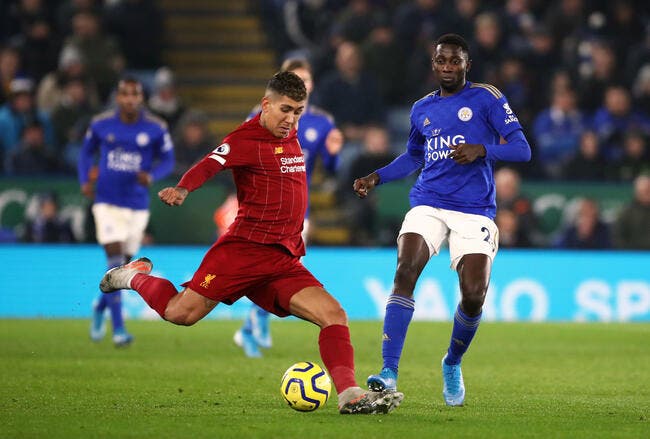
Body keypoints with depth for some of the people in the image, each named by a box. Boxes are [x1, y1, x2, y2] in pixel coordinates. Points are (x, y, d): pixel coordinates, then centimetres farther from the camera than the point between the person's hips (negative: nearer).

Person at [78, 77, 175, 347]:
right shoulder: (100, 125, -2)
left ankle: (100, 307, 41)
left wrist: (151, 176, -17)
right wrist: (85, 181, -3)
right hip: (107, 202, -2)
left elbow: (167, 160, 3)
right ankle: (118, 329, -11)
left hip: (138, 205, 2)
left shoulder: (155, 129, -4)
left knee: (125, 265, 11)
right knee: (115, 261, -14)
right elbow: (86, 152, 13)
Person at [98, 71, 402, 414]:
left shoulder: (290, 137, 17)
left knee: (333, 315, -10)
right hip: (244, 247, -6)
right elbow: (209, 165, -24)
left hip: (284, 261, 7)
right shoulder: (246, 139, -7)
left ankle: (350, 395, -17)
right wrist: (182, 189, -42)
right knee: (181, 313, -6)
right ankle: (136, 276, 24)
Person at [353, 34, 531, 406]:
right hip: (428, 205, 3)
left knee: (474, 295, -14)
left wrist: (481, 150, -22)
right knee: (405, 271, -23)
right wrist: (376, 178, 17)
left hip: (475, 212, -3)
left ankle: (453, 365, 19)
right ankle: (389, 373, -27)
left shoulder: (486, 99, 1)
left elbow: (522, 149, -5)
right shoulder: (422, 109, 15)